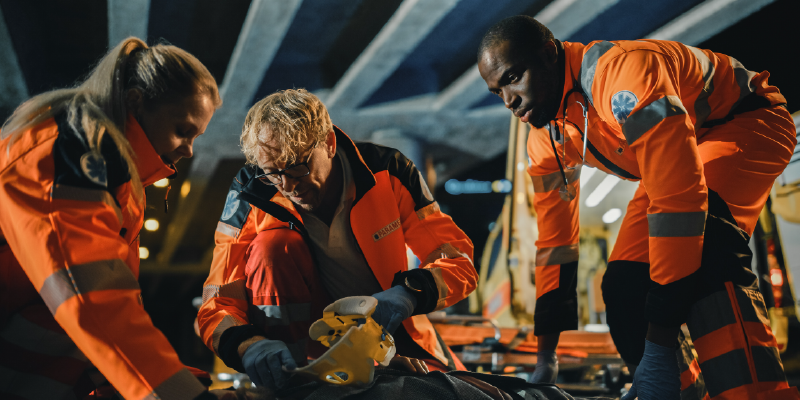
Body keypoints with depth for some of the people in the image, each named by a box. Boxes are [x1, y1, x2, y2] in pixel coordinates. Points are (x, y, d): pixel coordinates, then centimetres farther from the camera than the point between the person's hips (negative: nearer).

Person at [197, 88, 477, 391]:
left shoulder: (387, 172, -17)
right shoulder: (250, 195, -17)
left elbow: (459, 260, -17)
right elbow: (217, 306, -18)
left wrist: (408, 293, -38)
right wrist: (247, 345, -42)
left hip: (388, 323, 0)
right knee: (272, 243, -26)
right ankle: (288, 380, -19)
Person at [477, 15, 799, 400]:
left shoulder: (622, 69, -35)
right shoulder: (545, 139, -8)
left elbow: (680, 197, -39)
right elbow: (554, 240, 0)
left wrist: (660, 345, -38)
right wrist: (546, 355, -1)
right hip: (674, 163, 8)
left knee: (703, 245, -36)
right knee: (624, 286, -5)